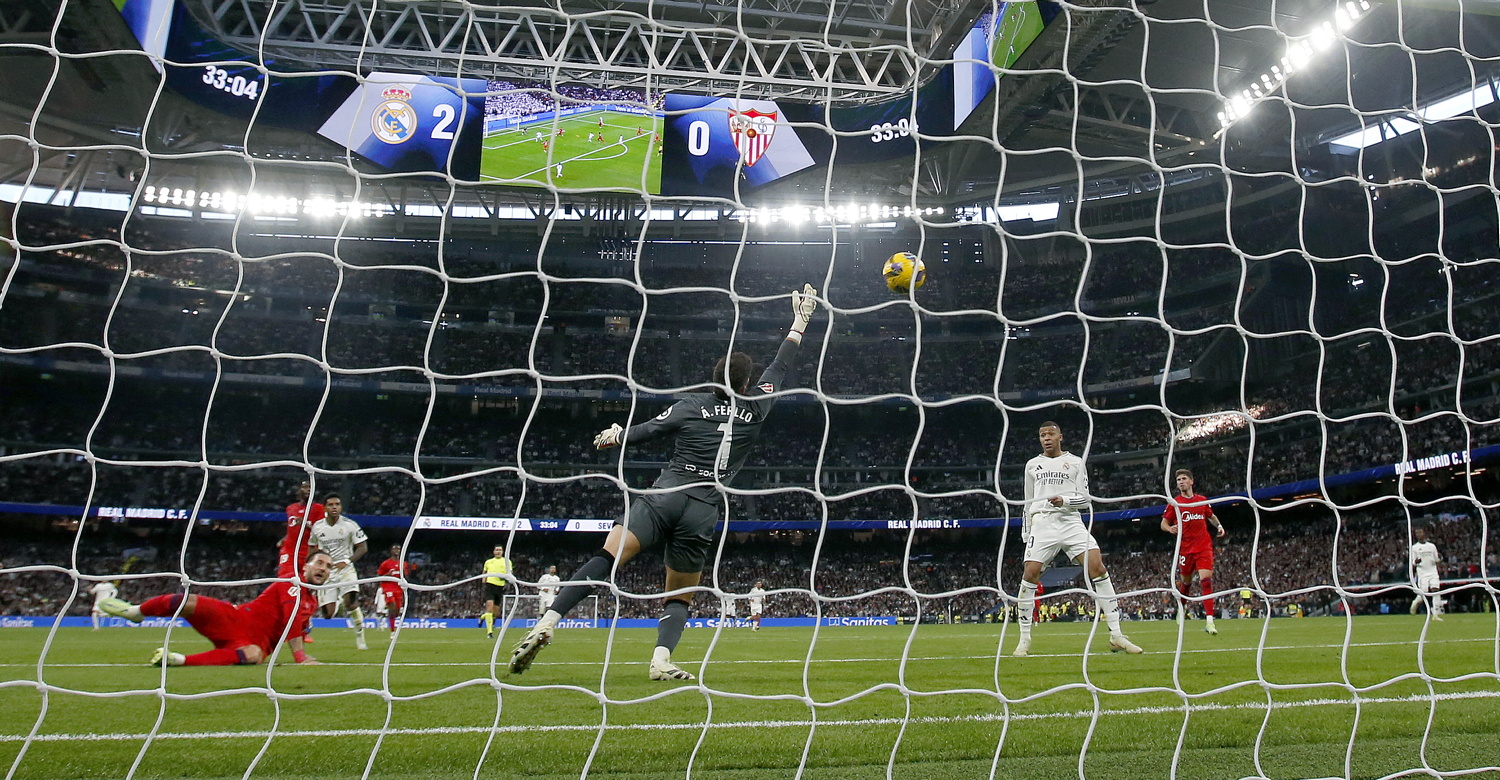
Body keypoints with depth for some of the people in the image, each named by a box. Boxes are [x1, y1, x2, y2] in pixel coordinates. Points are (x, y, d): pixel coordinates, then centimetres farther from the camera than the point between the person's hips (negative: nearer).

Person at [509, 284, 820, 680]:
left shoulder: (692, 406, 9)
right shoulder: (755, 410, 11)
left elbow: (645, 431, 6)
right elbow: (780, 367, 23)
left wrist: (614, 435, 24)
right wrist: (801, 320, 32)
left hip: (664, 496, 0)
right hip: (702, 511, 0)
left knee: (607, 558, -14)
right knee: (679, 597, 11)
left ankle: (546, 623, -28)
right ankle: (662, 660, -13)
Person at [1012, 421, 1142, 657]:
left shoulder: (1075, 462, 10)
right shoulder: (1032, 465, 15)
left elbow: (1084, 500, 4)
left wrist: (1064, 501, -16)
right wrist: (1025, 533, 17)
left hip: (1071, 522, -1)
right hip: (1042, 524, 1)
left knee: (1098, 568, -15)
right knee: (1030, 574, -14)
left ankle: (1116, 636, -8)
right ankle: (1024, 639, -3)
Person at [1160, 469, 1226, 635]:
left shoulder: (1203, 500, 7)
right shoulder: (1174, 503, 1)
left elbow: (1211, 516, 25)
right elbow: (1164, 523, 3)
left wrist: (1219, 525, 4)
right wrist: (1170, 529, -19)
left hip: (1204, 547, 0)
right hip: (1185, 549, 0)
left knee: (1206, 580, -14)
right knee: (1186, 581, 13)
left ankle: (1209, 621, -16)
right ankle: (1180, 607, 42)